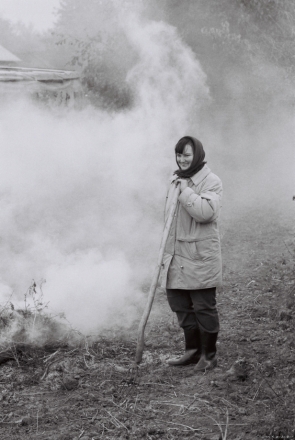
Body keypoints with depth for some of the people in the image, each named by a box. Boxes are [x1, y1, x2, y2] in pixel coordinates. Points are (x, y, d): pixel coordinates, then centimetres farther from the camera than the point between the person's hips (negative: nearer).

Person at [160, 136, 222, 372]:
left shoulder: (211, 181, -9)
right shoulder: (176, 180, 14)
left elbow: (206, 212, -26)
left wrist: (186, 191, -19)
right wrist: (165, 251, 21)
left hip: (201, 257, -7)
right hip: (176, 257, 7)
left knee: (204, 307, 0)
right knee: (181, 306, 12)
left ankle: (208, 355, 13)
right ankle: (193, 350, 25)